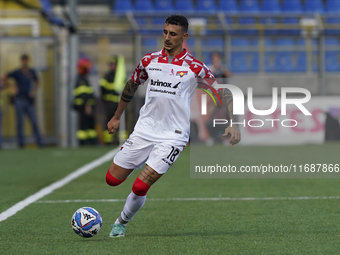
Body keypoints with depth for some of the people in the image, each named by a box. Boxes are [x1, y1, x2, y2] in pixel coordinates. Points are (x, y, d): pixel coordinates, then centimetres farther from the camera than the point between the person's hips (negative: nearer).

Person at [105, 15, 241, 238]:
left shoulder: (194, 67, -7)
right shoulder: (149, 60, 4)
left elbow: (223, 92, -1)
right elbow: (131, 86, 21)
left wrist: (232, 124, -12)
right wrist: (116, 117, 26)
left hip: (172, 136, -4)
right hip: (144, 131, 4)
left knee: (140, 187, -14)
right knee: (112, 179, 3)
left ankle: (122, 223, 12)